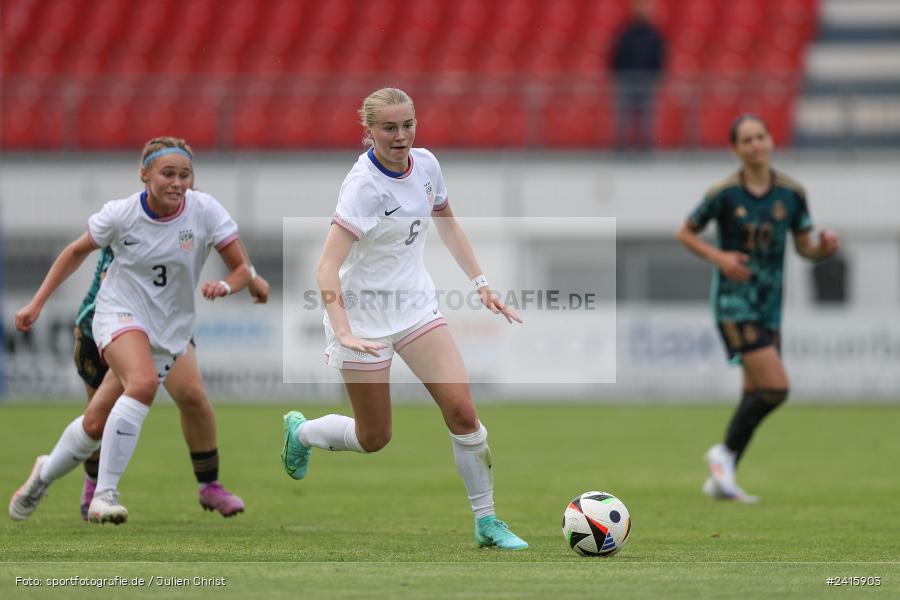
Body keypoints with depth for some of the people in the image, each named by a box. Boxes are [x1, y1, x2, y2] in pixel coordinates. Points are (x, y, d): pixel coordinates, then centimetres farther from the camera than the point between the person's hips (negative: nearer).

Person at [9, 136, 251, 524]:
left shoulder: (205, 211, -11)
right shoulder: (120, 215, -12)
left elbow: (241, 269, -5)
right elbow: (77, 251, 6)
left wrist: (225, 286, -28)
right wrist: (37, 303, 4)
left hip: (169, 331, 3)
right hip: (120, 313, -3)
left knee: (100, 422, 4)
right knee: (144, 381, -34)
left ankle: (45, 474, 35)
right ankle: (104, 496, -32)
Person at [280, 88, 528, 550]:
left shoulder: (425, 164, -3)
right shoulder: (364, 185, -23)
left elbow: (447, 224, 18)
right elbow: (327, 269, -29)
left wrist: (481, 284, 11)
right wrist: (343, 332, -40)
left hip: (416, 304, 5)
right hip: (364, 315, -5)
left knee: (462, 410, -9)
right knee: (373, 439, 5)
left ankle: (486, 522, 2)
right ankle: (300, 432, 36)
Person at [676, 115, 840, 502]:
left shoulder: (791, 193, 2)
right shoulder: (725, 194, -9)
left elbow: (804, 247, 8)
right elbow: (685, 234, 1)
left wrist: (824, 248, -15)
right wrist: (718, 257, -15)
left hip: (770, 306, 6)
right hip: (734, 301, -6)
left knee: (756, 396, 9)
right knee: (775, 387, -17)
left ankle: (720, 480, 21)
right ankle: (726, 453, 3)